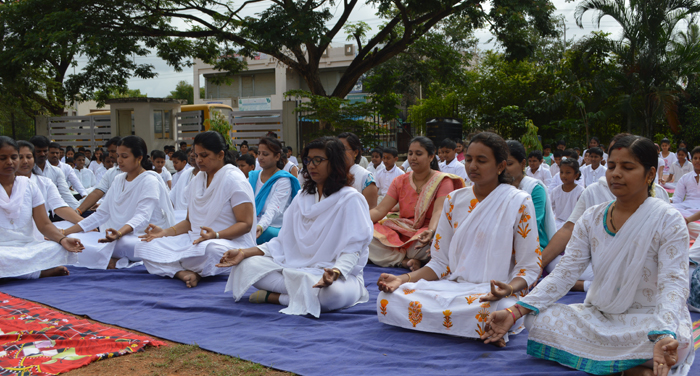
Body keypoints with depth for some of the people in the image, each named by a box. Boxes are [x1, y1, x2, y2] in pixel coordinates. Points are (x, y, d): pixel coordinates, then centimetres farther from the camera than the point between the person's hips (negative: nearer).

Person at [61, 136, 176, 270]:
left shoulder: (150, 181, -8)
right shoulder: (118, 180, 16)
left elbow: (142, 216, -23)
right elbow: (101, 214, 16)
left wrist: (119, 233, -44)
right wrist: (65, 232, 7)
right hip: (121, 237, 7)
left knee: (119, 243, -40)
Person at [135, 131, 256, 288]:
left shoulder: (234, 180, -6)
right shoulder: (197, 180, 17)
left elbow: (246, 224, -12)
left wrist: (215, 235, -26)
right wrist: (166, 232, 3)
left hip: (231, 241, -8)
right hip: (196, 239, 8)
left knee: (210, 248, -44)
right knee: (144, 247, -10)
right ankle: (185, 273, -31)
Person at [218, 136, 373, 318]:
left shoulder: (351, 199, -5)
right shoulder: (302, 197, 16)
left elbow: (352, 251, -13)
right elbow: (283, 241, 13)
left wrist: (335, 272, -35)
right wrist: (244, 253, 0)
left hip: (342, 276, -5)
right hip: (297, 268, 6)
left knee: (332, 293, -41)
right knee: (247, 265, -12)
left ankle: (274, 297, -18)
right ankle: (306, 294, -21)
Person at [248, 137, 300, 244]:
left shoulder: (283, 180, -2)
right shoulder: (252, 177, 18)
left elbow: (274, 209, -17)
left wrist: (261, 226, -36)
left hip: (276, 229, -4)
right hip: (252, 226, 4)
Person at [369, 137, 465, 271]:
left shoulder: (443, 181, 0)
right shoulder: (400, 181, 13)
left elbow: (439, 212, -17)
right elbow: (379, 210, 2)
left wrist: (431, 231, -40)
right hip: (401, 233, 4)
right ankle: (405, 261, -29)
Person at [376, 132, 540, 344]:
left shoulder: (519, 203, -1)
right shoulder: (454, 200, 11)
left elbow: (529, 267, -3)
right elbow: (440, 262, 10)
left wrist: (509, 289, -26)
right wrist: (402, 279, -7)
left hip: (494, 294, -5)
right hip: (453, 286, 5)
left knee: (493, 312, -43)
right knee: (387, 299, -20)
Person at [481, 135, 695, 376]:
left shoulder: (668, 221, -9)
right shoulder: (592, 218, 3)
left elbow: (674, 284, -19)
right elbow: (565, 273, -3)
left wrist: (665, 335, -41)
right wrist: (514, 311, -16)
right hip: (598, 317, 6)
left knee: (677, 342, -39)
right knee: (537, 319, -19)